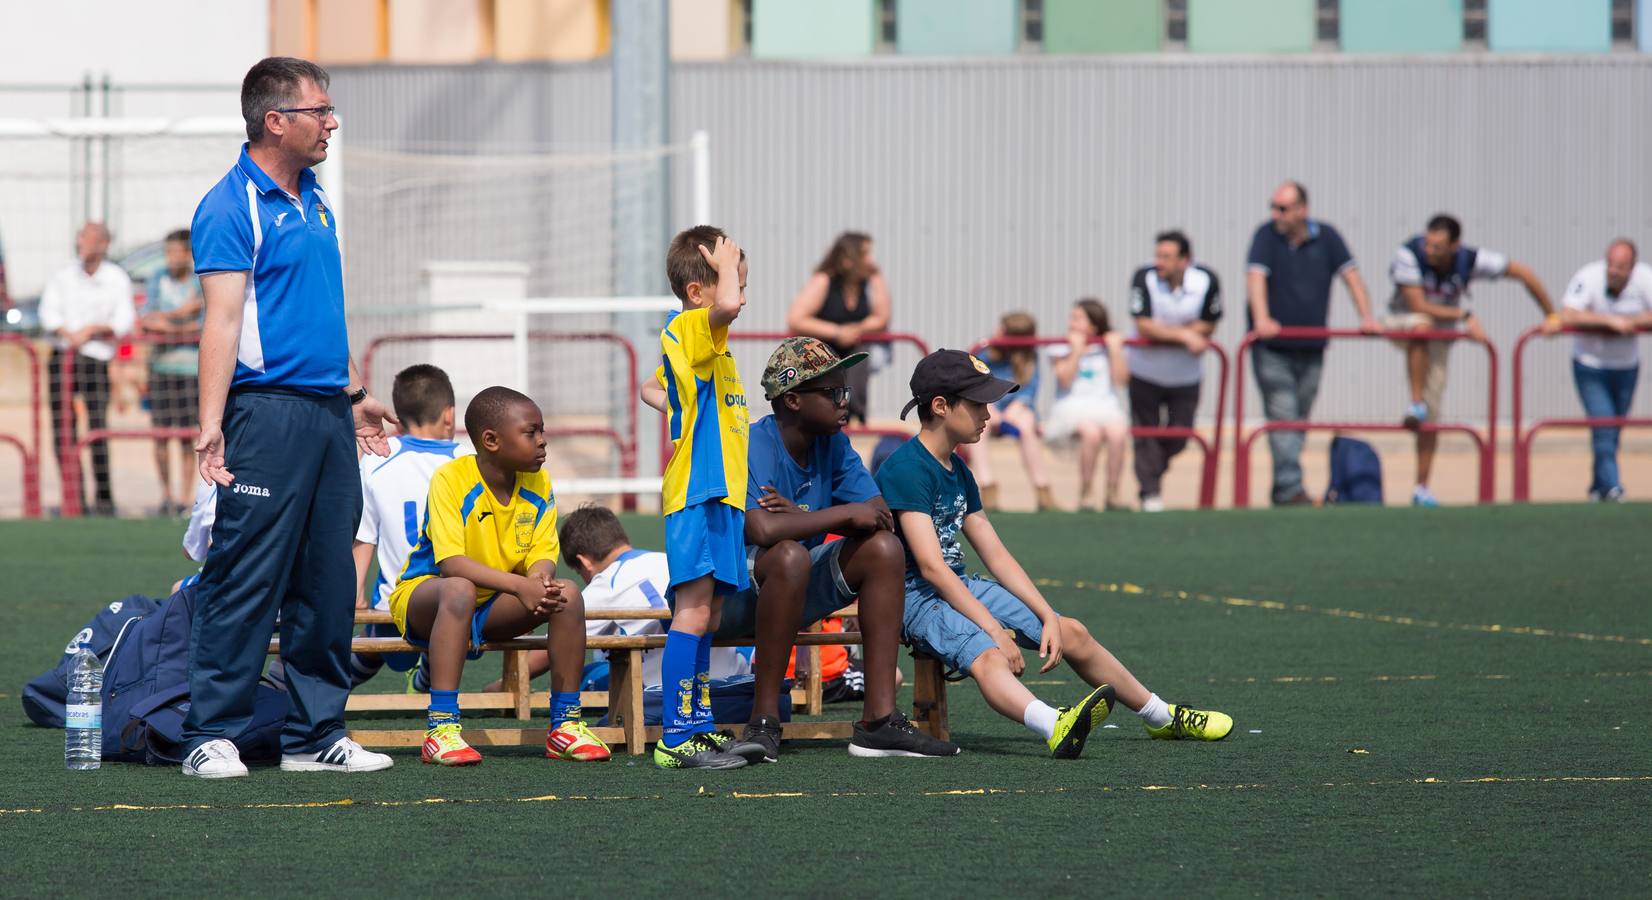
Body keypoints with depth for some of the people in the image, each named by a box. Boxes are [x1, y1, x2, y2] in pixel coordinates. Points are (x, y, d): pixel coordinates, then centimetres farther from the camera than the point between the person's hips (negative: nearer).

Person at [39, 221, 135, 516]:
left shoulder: (117, 279, 5)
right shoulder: (61, 278, 10)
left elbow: (124, 323, -1)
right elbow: (49, 314, -2)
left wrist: (91, 329, -13)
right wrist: (69, 334, -18)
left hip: (96, 359, -3)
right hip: (61, 358, 3)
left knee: (98, 430, -12)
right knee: (63, 431, -1)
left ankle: (104, 499, -5)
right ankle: (74, 499, 4)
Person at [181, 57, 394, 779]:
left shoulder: (315, 200, 17)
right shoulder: (231, 207, -9)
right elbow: (223, 320, -16)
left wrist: (355, 394, 25)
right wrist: (210, 423, -22)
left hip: (329, 416, 8)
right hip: (267, 413, -8)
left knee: (329, 583, 9)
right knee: (246, 580, -8)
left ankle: (317, 734, 15)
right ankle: (211, 737, -4)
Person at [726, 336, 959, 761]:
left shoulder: (833, 444, 3)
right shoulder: (752, 447, -20)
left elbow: (882, 518, -5)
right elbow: (762, 529, -36)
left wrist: (800, 516, -21)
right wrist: (847, 514, -25)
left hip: (797, 591, 7)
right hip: (733, 594, -7)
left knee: (884, 549, -10)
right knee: (790, 555, -36)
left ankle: (879, 720, -14)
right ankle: (763, 722, -28)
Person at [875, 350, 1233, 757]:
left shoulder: (957, 471, 13)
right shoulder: (907, 469, -18)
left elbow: (997, 557, 14)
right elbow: (931, 566, -25)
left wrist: (1049, 617, 3)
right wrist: (994, 630, -28)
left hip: (959, 587, 10)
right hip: (913, 596, -10)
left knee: (1073, 633, 11)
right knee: (987, 657, -38)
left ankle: (1163, 717, 31)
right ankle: (1056, 727, -67)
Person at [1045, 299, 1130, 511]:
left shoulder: (1107, 349, 14)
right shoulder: (1061, 349, 10)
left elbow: (1121, 380, 3)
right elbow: (1065, 379, -5)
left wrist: (1115, 350, 0)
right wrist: (1077, 350, -7)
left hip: (1105, 407, 2)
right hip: (1072, 408, -2)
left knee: (1117, 432, -33)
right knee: (1091, 432, -36)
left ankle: (1111, 495, -21)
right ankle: (1084, 496, -25)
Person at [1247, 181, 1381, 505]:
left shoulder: (1325, 237, 3)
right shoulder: (1267, 236, -5)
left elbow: (1349, 274, 4)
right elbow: (1256, 276, -16)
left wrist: (1366, 317, -7)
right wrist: (1261, 319, -31)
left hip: (1311, 348, 3)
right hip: (1272, 349, -3)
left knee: (1299, 421, 8)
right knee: (1282, 419, -13)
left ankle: (1283, 491, 16)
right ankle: (1291, 488, -19)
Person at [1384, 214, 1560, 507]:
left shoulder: (1470, 260, -22)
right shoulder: (1409, 254, -28)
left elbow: (1523, 273, -12)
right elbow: (1419, 306, -27)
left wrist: (1551, 315, -9)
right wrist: (1465, 315, -25)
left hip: (1441, 331, 3)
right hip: (1403, 321, -3)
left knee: (1431, 414, -1)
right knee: (1422, 327, -41)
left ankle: (1421, 488, 8)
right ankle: (1415, 404, -30)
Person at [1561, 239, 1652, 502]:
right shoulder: (1588, 278, -23)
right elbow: (1568, 316, -33)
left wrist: (1626, 321, -27)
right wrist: (1610, 321, -34)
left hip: (1627, 366, 4)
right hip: (1590, 367, -4)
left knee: (1613, 432, 13)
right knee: (1603, 428, -15)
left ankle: (1598, 488, 29)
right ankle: (1611, 487, -14)